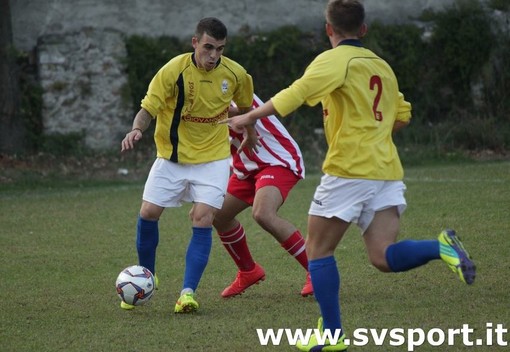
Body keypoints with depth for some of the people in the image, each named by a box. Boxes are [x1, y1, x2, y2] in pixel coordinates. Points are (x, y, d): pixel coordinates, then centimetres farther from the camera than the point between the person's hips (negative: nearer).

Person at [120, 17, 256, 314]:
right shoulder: (173, 71, -17)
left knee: (203, 220, -15)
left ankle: (189, 292, -11)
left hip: (213, 158, 0)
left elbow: (245, 105, 12)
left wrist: (250, 136, 24)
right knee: (148, 213, -2)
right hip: (172, 156, 0)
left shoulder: (235, 74, -9)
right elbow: (148, 109, -16)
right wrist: (137, 130, -36)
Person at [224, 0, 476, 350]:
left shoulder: (335, 60, -5)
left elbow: (295, 94, -18)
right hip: (387, 170, 7)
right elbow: (402, 115, 24)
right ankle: (442, 247, -24)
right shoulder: (381, 65, 18)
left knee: (318, 250, 7)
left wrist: (250, 116, -13)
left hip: (349, 169, -6)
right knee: (384, 257, -1)